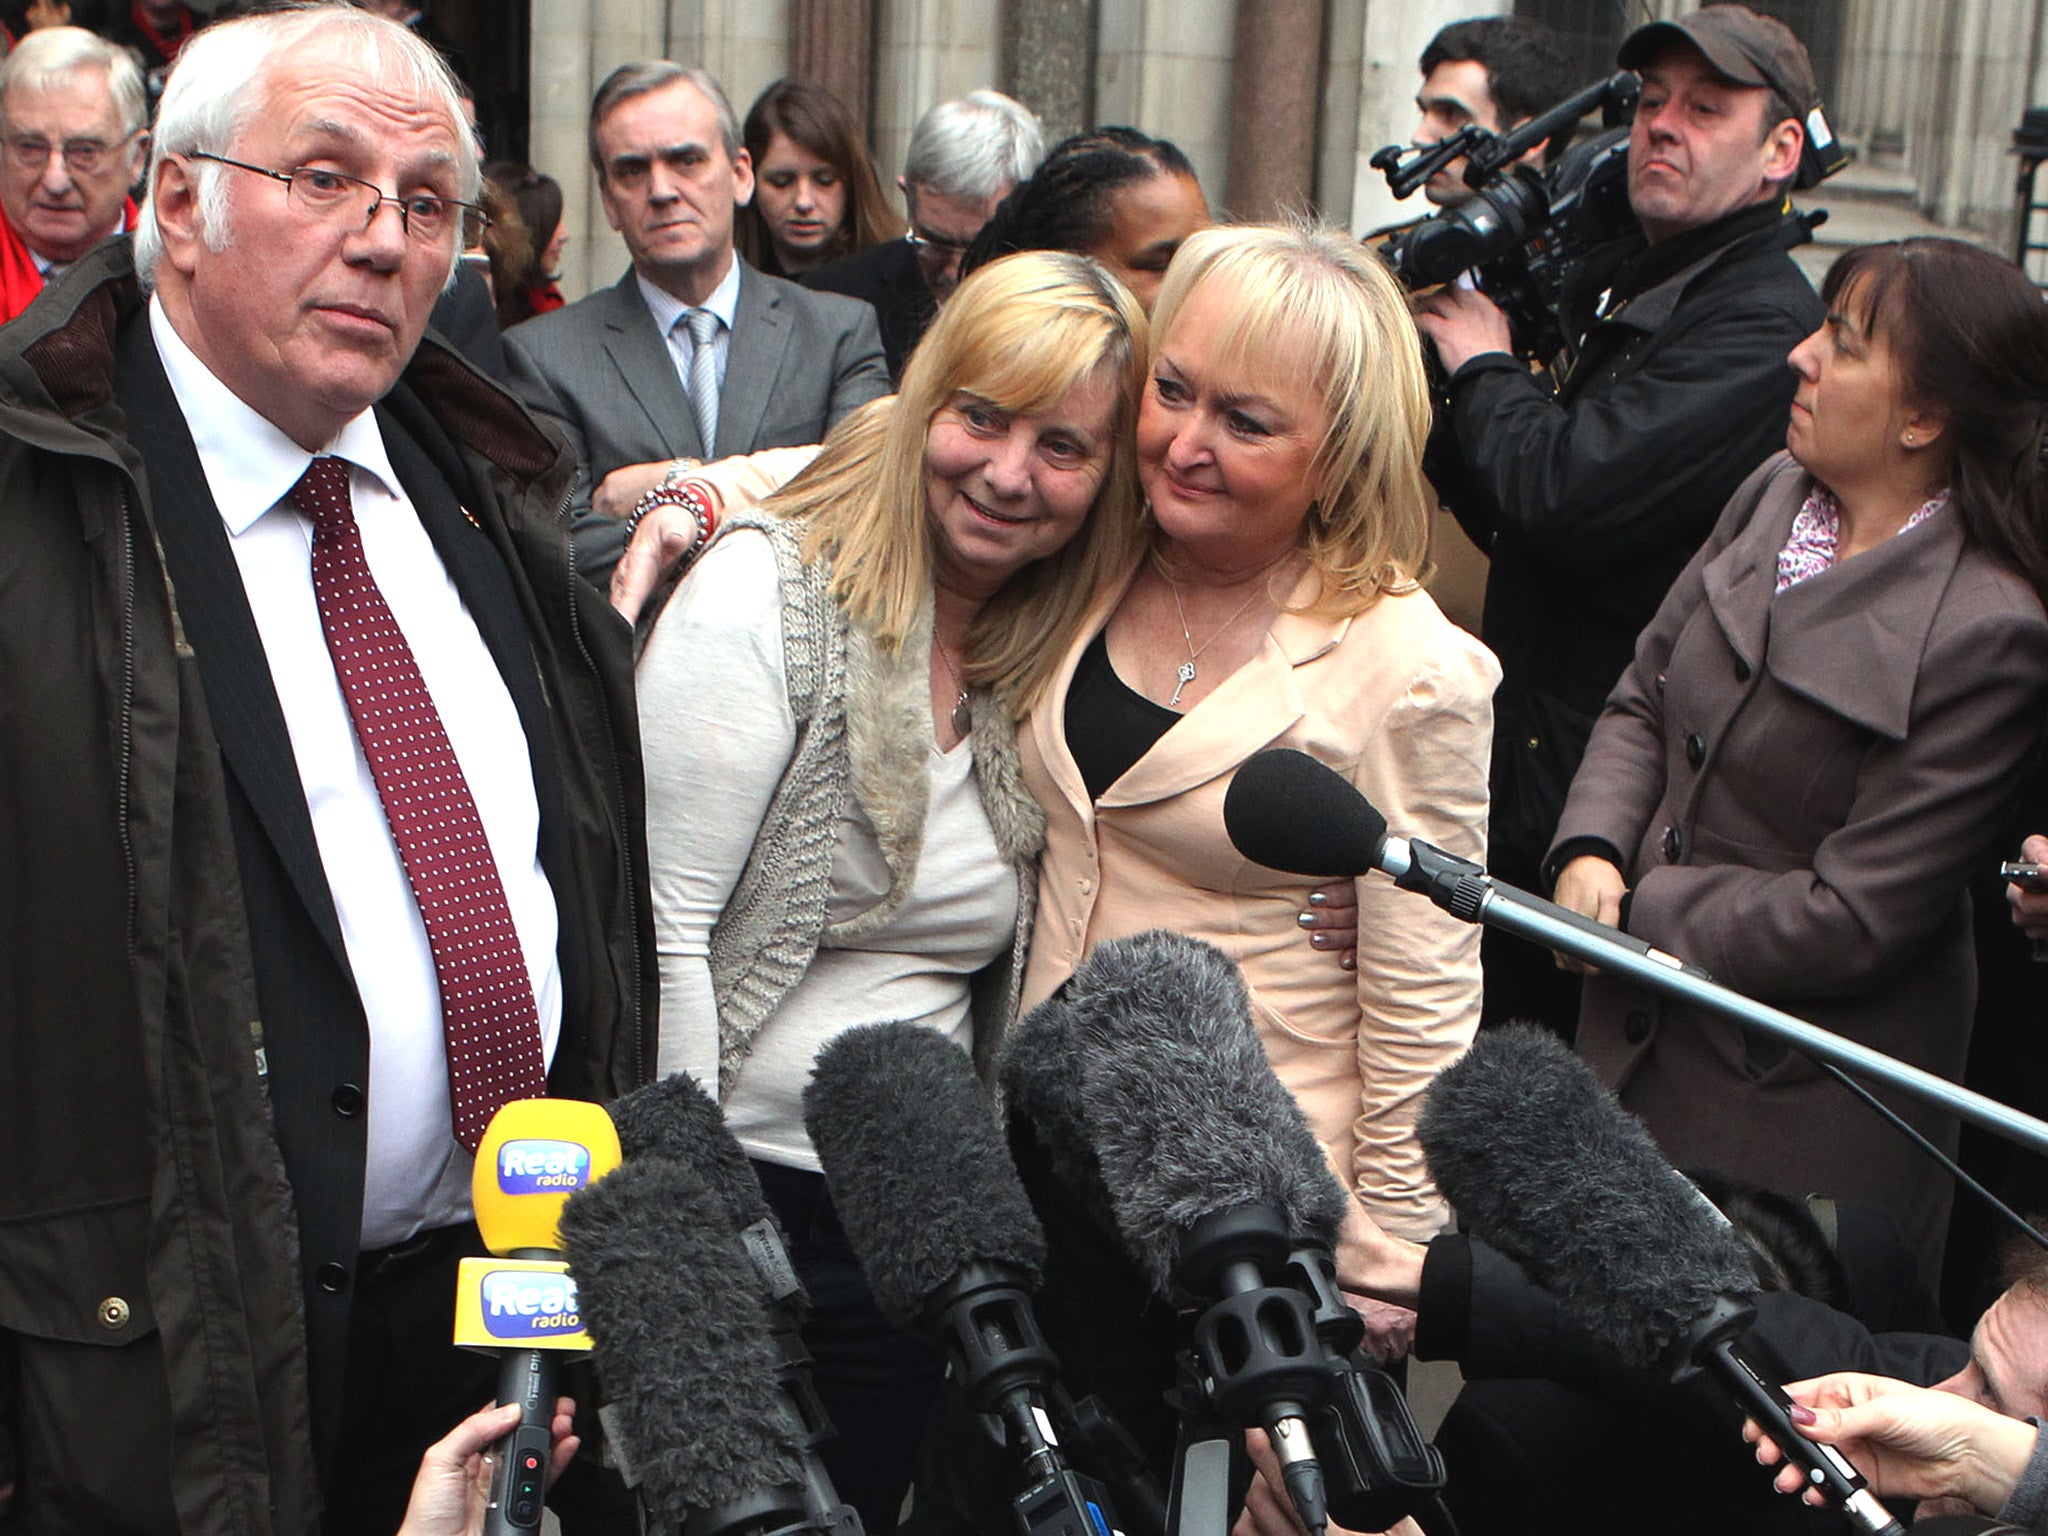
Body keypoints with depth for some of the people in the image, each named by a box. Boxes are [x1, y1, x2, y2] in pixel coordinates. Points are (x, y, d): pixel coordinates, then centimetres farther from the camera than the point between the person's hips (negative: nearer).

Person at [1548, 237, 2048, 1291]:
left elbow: (1854, 917, -20)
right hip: (1638, 1039, 7)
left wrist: (1636, 918, -13)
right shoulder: (1776, 492, 1)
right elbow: (1643, 696, 10)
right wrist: (1593, 848, -8)